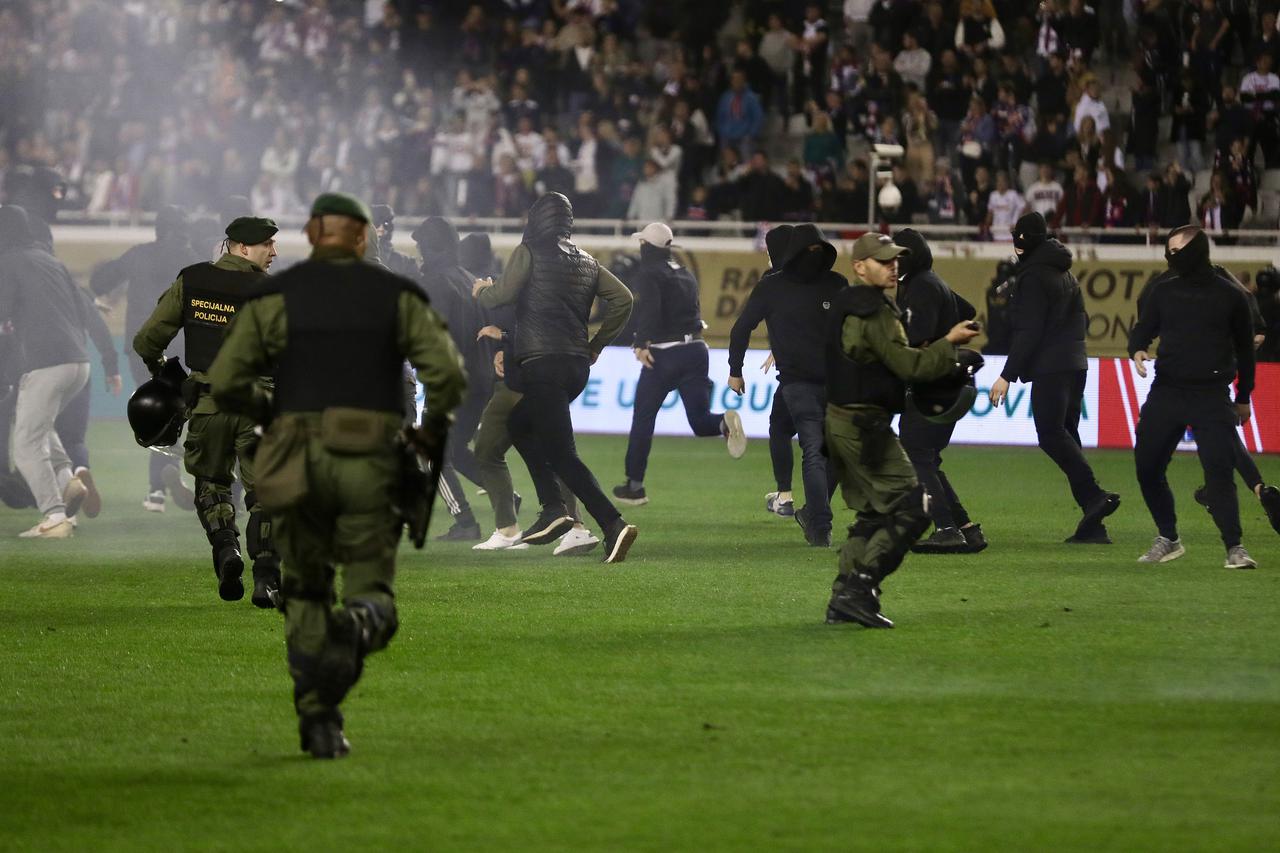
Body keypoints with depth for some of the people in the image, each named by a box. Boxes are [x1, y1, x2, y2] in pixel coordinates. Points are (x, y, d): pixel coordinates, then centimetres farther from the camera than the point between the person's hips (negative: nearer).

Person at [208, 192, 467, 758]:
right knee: (372, 594, 8)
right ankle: (357, 628, -29)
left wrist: (265, 411, 19)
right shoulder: (397, 297, 6)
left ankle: (318, 718, 7)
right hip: (370, 463, 0)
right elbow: (448, 375, -6)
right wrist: (434, 425, 14)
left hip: (299, 464, 0)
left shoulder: (275, 296, 5)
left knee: (306, 592, 17)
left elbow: (224, 383, -2)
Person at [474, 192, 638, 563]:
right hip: (578, 365, 8)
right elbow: (623, 299, 13)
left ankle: (613, 524, -22)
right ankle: (552, 508, 11)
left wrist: (482, 291, 10)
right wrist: (596, 345, 19)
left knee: (560, 453, -8)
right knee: (520, 425, 25)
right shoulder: (586, 261, 16)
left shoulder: (530, 252, -2)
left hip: (543, 364, -8)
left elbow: (502, 295, -13)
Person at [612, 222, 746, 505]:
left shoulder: (648, 275, -5)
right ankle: (726, 423, -29)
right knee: (700, 420, 5)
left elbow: (648, 309, -22)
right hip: (696, 348, 6)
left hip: (663, 354, -6)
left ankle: (634, 485, 9)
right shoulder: (686, 274, 17)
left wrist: (641, 344, -27)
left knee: (643, 419, 6)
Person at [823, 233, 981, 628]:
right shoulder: (874, 312, -15)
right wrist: (949, 342, -8)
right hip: (864, 426, -10)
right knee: (911, 508, -9)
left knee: (872, 513, 16)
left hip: (839, 422, 10)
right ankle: (859, 587, -16)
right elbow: (909, 365, -19)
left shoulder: (843, 306, 15)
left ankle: (843, 599, 12)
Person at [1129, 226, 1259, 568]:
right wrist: (1137, 350, -11)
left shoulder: (1229, 296, 3)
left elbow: (1244, 347, 11)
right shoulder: (1164, 290, 9)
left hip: (1212, 397, -4)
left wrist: (1243, 398, 14)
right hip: (1166, 392, 4)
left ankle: (1234, 547, -12)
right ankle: (1167, 539, 20)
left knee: (1219, 470, -15)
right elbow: (1143, 329, 14)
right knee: (1147, 467, 4)